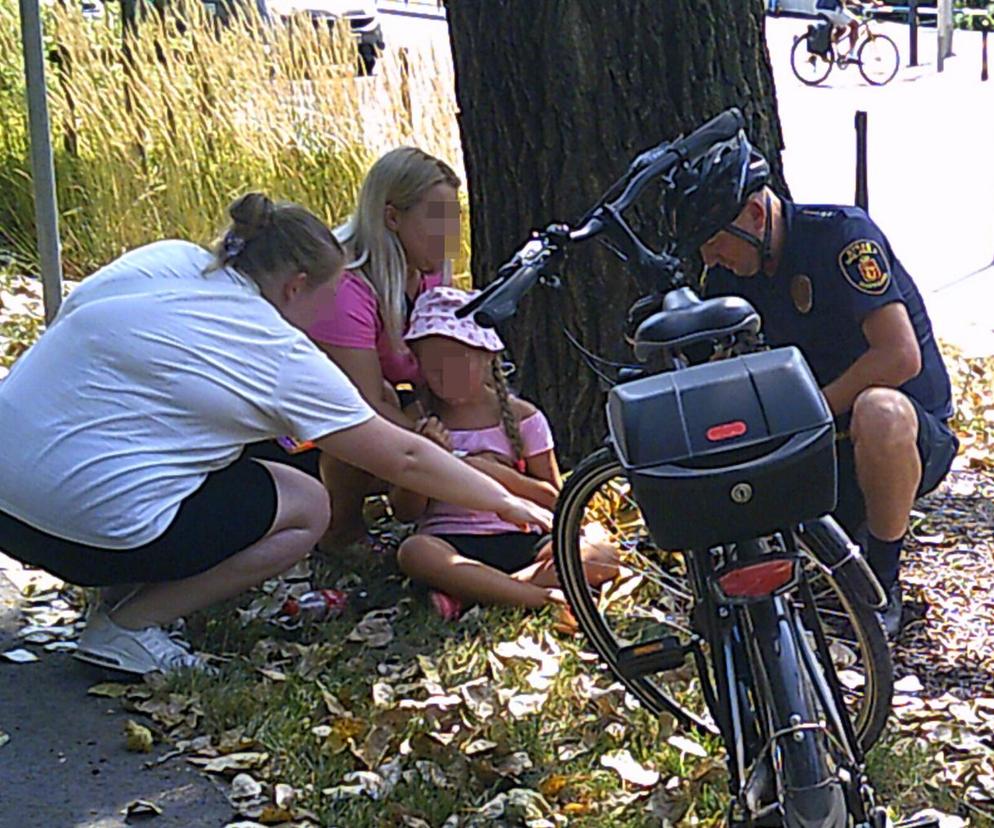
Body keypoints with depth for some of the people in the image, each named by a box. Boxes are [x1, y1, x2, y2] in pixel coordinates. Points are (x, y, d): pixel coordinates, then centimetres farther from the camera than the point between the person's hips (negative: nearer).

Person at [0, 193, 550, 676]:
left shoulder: (164, 258, 8)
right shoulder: (284, 359, -6)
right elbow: (402, 458, 1)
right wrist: (507, 504, 14)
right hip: (89, 526, -8)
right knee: (307, 509, 6)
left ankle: (123, 592, 14)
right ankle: (128, 624, -1)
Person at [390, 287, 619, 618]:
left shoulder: (522, 417, 8)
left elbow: (553, 498, 6)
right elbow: (406, 512, 5)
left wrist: (495, 471, -8)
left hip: (518, 541, 2)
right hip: (450, 543, -1)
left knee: (604, 556, -25)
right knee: (413, 552, -38)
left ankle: (471, 590, -32)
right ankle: (543, 597, -39)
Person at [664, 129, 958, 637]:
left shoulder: (841, 234, -18)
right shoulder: (730, 276, 2)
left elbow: (900, 356, -26)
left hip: (909, 434, -6)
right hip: (821, 452, 6)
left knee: (880, 411, -41)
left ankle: (882, 581, -19)